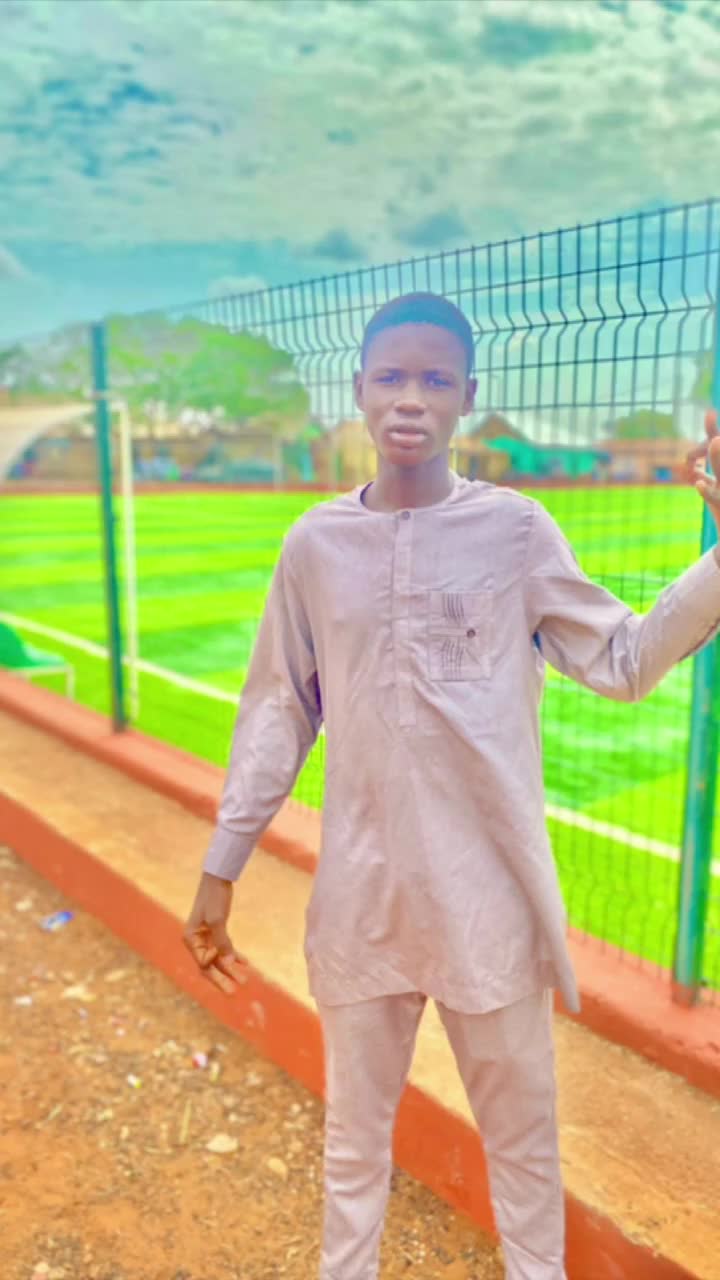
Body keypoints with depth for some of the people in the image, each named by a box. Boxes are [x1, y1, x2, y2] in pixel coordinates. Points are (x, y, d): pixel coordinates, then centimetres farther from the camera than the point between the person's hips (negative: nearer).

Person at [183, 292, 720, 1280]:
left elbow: (624, 663, -3)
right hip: (361, 891, 2)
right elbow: (278, 714, 4)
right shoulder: (315, 544, -2)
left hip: (490, 890, -1)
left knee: (522, 1131, 20)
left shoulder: (515, 530, -5)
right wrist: (221, 866, 6)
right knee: (354, 1133, 22)